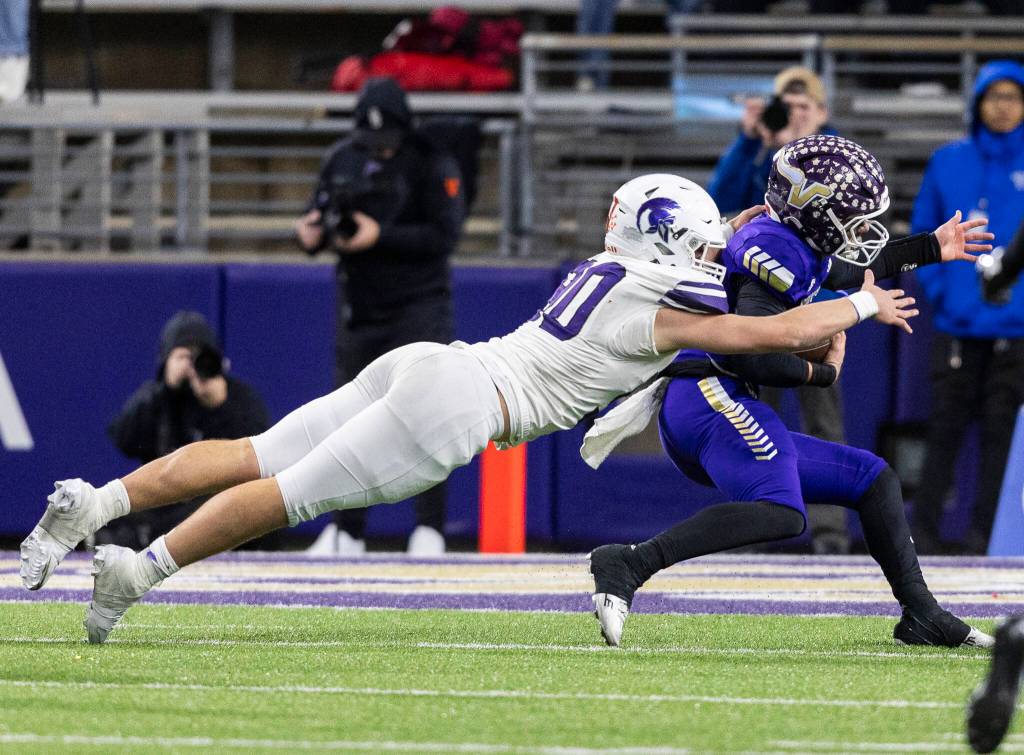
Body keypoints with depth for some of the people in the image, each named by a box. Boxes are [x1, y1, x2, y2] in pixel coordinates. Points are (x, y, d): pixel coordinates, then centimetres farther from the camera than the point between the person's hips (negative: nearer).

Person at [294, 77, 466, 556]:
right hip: (360, 309, 5)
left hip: (419, 305, -5)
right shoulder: (343, 160, 8)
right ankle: (346, 531, 14)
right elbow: (320, 220, 13)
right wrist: (311, 233, -12)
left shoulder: (432, 164, -8)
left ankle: (429, 528, -5)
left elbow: (445, 235, -15)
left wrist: (379, 236, -24)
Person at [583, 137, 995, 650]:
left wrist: (929, 249, 47)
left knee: (874, 481, 16)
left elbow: (848, 272, 45)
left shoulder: (786, 240, 22)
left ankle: (922, 616, 14)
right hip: (711, 394, -11)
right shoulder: (778, 251, -10)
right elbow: (747, 352, -20)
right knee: (780, 514, -34)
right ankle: (629, 565, -39)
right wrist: (822, 371, -5)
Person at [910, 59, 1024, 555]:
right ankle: (922, 535, 5)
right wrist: (938, 287, 0)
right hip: (958, 323, 1)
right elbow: (923, 231, 12)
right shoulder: (948, 162, 7)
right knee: (945, 428, 1)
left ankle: (984, 537, 6)